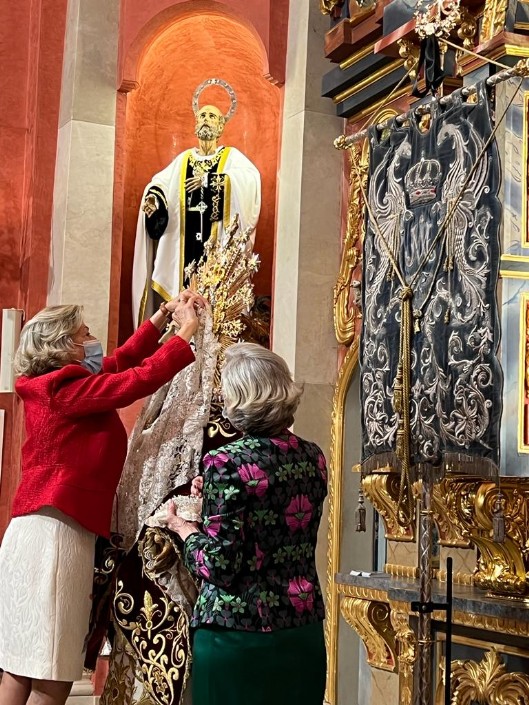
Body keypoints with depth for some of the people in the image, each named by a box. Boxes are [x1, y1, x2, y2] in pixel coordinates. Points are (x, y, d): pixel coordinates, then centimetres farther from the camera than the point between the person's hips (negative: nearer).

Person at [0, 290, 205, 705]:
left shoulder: (56, 386, 16)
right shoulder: (66, 388, -10)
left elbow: (121, 362, 25)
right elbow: (141, 379, -15)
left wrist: (163, 316, 23)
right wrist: (187, 331, -5)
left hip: (40, 532, 10)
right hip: (56, 534, -10)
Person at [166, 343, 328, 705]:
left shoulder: (227, 462, -16)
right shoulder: (313, 457, 3)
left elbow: (220, 565, -17)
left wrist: (186, 530, 0)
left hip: (238, 633, -6)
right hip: (304, 629, 6)